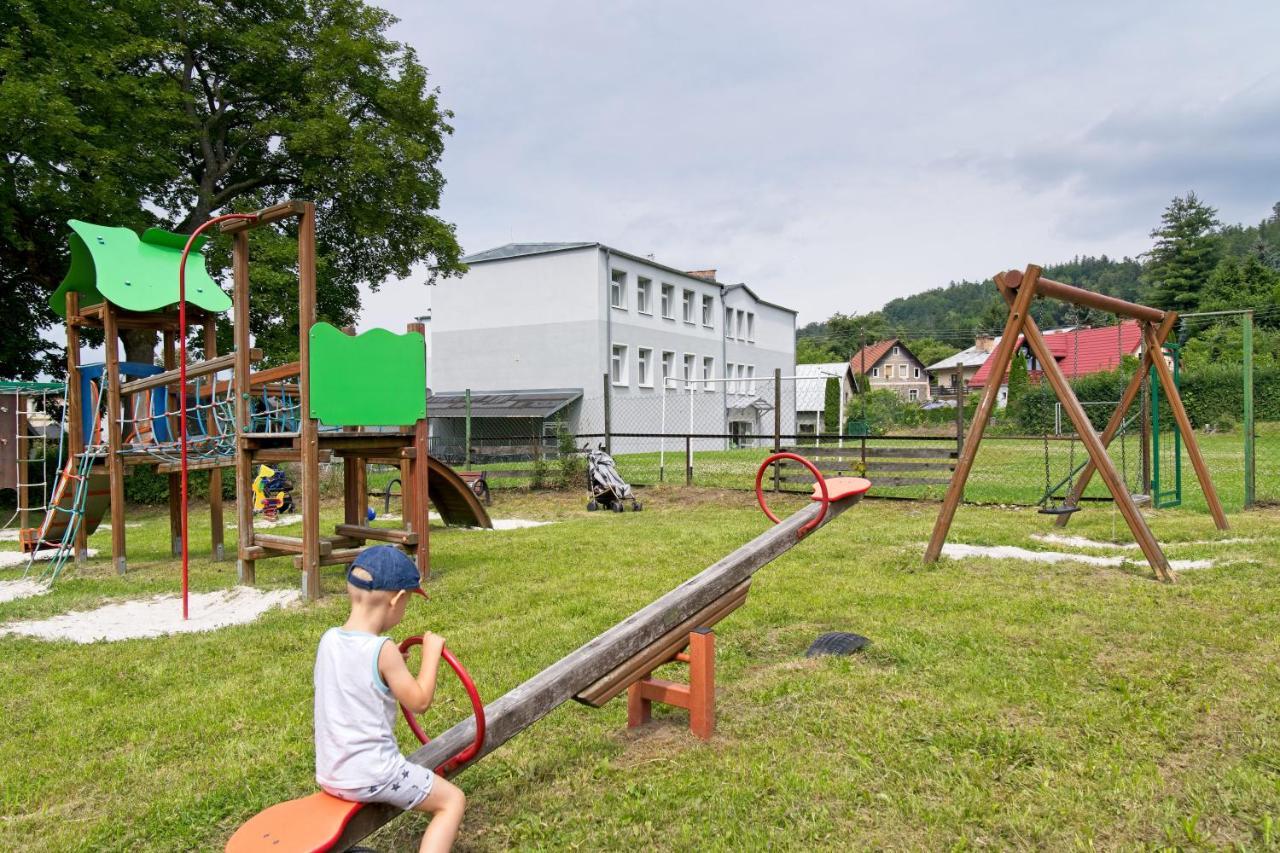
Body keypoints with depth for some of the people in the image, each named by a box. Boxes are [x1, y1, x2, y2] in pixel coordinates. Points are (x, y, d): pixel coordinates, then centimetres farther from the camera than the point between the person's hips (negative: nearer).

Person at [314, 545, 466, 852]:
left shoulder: (328, 639, -2)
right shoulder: (382, 650, -22)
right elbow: (419, 702, -12)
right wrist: (431, 652, -4)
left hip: (328, 775, 7)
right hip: (371, 777, -7)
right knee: (453, 799, 6)